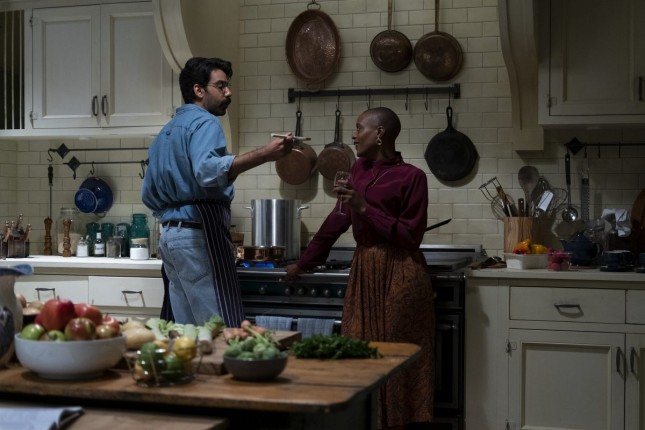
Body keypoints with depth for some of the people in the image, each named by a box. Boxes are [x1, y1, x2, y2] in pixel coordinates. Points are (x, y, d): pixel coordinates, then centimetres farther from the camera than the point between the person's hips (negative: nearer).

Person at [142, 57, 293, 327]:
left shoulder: (166, 132, 22)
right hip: (200, 235, -10)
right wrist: (264, 154, -34)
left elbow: (148, 195, 24)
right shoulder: (204, 122, -6)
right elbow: (208, 170, -28)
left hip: (169, 236, 10)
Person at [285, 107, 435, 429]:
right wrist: (305, 261, 21)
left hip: (398, 275, -6)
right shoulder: (360, 169, 12)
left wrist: (365, 207, -17)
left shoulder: (411, 176, -8)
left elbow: (411, 236, -12)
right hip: (364, 271, 7)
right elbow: (339, 218, 19)